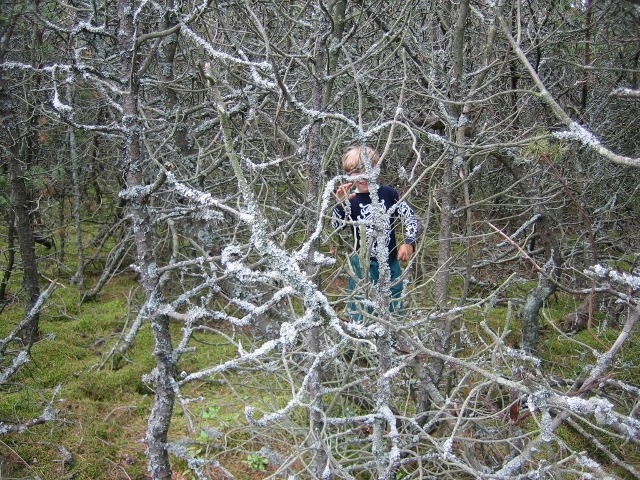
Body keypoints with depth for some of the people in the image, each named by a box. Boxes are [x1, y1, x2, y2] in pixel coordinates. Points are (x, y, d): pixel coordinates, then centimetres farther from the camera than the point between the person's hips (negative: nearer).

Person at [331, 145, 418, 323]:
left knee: (393, 311, 18)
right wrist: (340, 204, -35)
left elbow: (410, 217, 4)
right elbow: (336, 226, -20)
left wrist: (408, 243, -7)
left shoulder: (388, 193, -4)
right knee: (360, 315, 3)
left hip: (390, 262, 2)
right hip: (363, 264, -2)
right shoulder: (349, 200, -9)